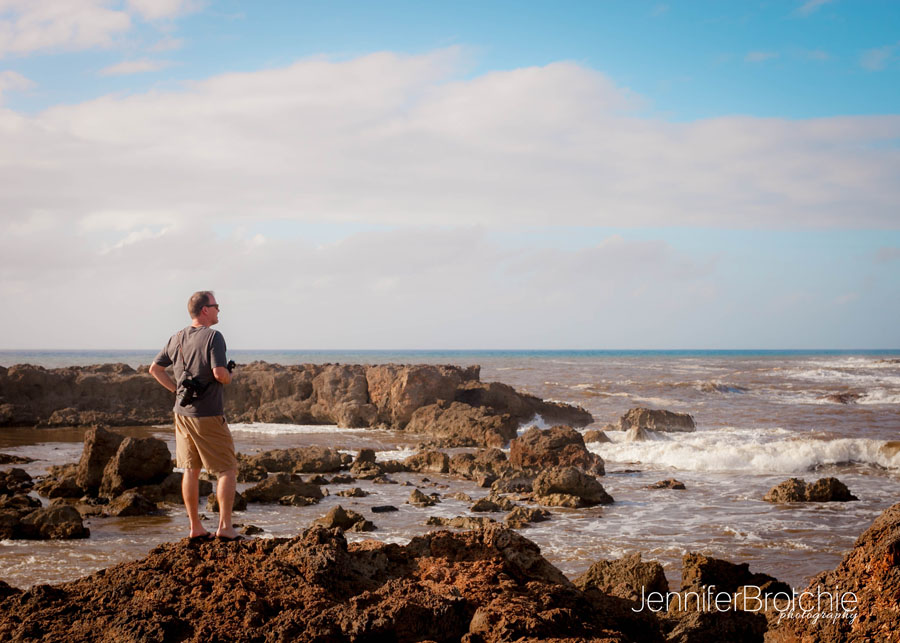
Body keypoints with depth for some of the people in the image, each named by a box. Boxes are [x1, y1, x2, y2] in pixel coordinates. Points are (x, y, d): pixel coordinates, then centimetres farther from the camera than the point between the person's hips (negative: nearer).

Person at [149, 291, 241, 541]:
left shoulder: (177, 339, 8)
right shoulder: (213, 337, -15)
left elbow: (155, 368, 13)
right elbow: (220, 373, -24)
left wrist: (177, 390, 14)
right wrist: (229, 377, -2)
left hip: (182, 413, 7)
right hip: (208, 416, -7)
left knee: (191, 469, 12)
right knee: (228, 469, 3)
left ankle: (195, 528, 16)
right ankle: (224, 526, -2)